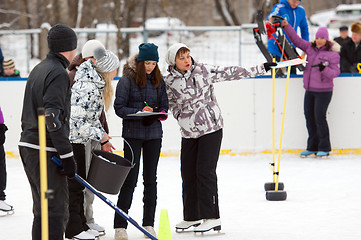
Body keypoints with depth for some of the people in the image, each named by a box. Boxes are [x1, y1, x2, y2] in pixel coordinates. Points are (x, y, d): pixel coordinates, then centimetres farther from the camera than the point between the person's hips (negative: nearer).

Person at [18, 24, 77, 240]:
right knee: (56, 211, -8)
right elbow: (53, 118, -22)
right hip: (45, 151, -10)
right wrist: (67, 156, -20)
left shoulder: (38, 69, 16)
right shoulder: (59, 73, -14)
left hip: (28, 146, 10)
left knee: (42, 210, 14)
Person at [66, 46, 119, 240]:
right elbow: (76, 121, -28)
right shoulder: (87, 88, -25)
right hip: (70, 138, -10)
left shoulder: (97, 84, 7)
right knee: (74, 183, -2)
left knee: (79, 182, 15)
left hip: (79, 140, 10)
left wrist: (103, 139, 14)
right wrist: (99, 135, -18)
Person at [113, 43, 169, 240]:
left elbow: (164, 104, 13)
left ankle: (149, 224, 16)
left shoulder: (158, 80, 8)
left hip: (154, 134, 5)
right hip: (133, 133, -4)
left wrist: (159, 113, -10)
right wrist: (139, 112, -21)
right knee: (130, 179, -7)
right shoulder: (127, 79, -6)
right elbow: (119, 107, -8)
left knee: (151, 179, 8)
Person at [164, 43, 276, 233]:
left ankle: (212, 218, -6)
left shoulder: (203, 70, -7)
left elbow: (230, 73, -4)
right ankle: (192, 217, 21)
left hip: (211, 128, -4)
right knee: (188, 173, 6)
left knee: (205, 171, -10)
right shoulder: (170, 81, 0)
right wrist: (182, 118, 1)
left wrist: (262, 68, -4)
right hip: (189, 133, 4)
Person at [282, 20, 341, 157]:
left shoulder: (332, 54, -7)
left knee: (319, 117, -9)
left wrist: (324, 69, -29)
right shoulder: (310, 48, 9)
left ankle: (324, 148, 1)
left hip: (323, 91, -6)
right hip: (309, 90, 6)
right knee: (309, 116, 8)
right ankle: (312, 147, 18)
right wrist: (286, 26, 5)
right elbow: (296, 40, 13)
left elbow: (335, 73, -11)